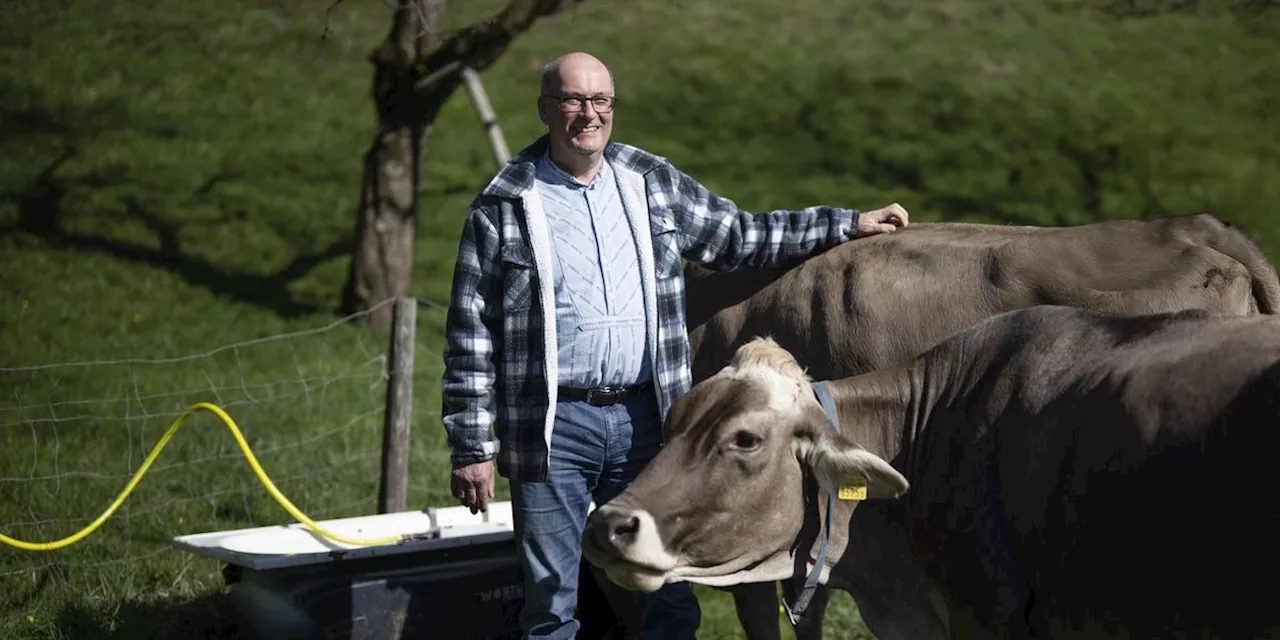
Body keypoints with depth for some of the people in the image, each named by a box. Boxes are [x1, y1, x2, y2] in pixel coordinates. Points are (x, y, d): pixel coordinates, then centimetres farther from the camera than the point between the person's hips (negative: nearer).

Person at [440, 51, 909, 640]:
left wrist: (847, 225, 14)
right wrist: (471, 447, -5)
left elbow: (738, 236, 19)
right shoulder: (503, 207, -2)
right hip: (551, 425, -3)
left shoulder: (654, 183, 9)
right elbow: (471, 334, -2)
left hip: (645, 415, 4)